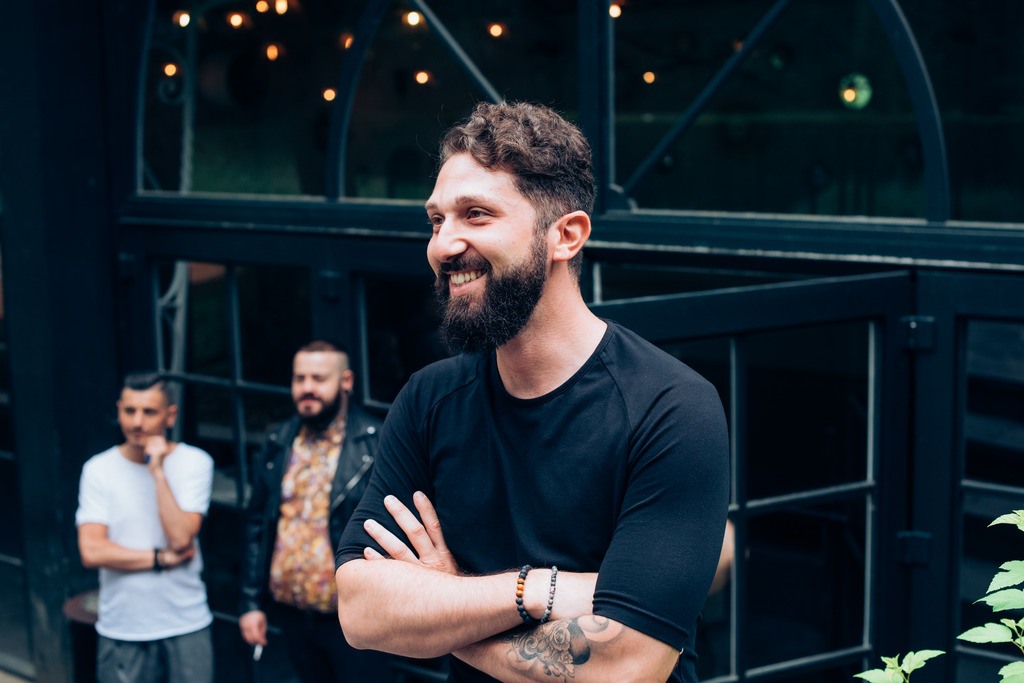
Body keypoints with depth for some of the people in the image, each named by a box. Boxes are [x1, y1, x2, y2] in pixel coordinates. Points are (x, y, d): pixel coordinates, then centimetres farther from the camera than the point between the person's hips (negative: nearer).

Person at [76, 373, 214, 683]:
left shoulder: (195, 463, -4)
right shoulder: (98, 469, -2)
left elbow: (181, 537, -15)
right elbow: (91, 551, -10)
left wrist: (158, 471, -17)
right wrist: (161, 558, -10)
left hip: (186, 624, 0)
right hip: (122, 630, 1)